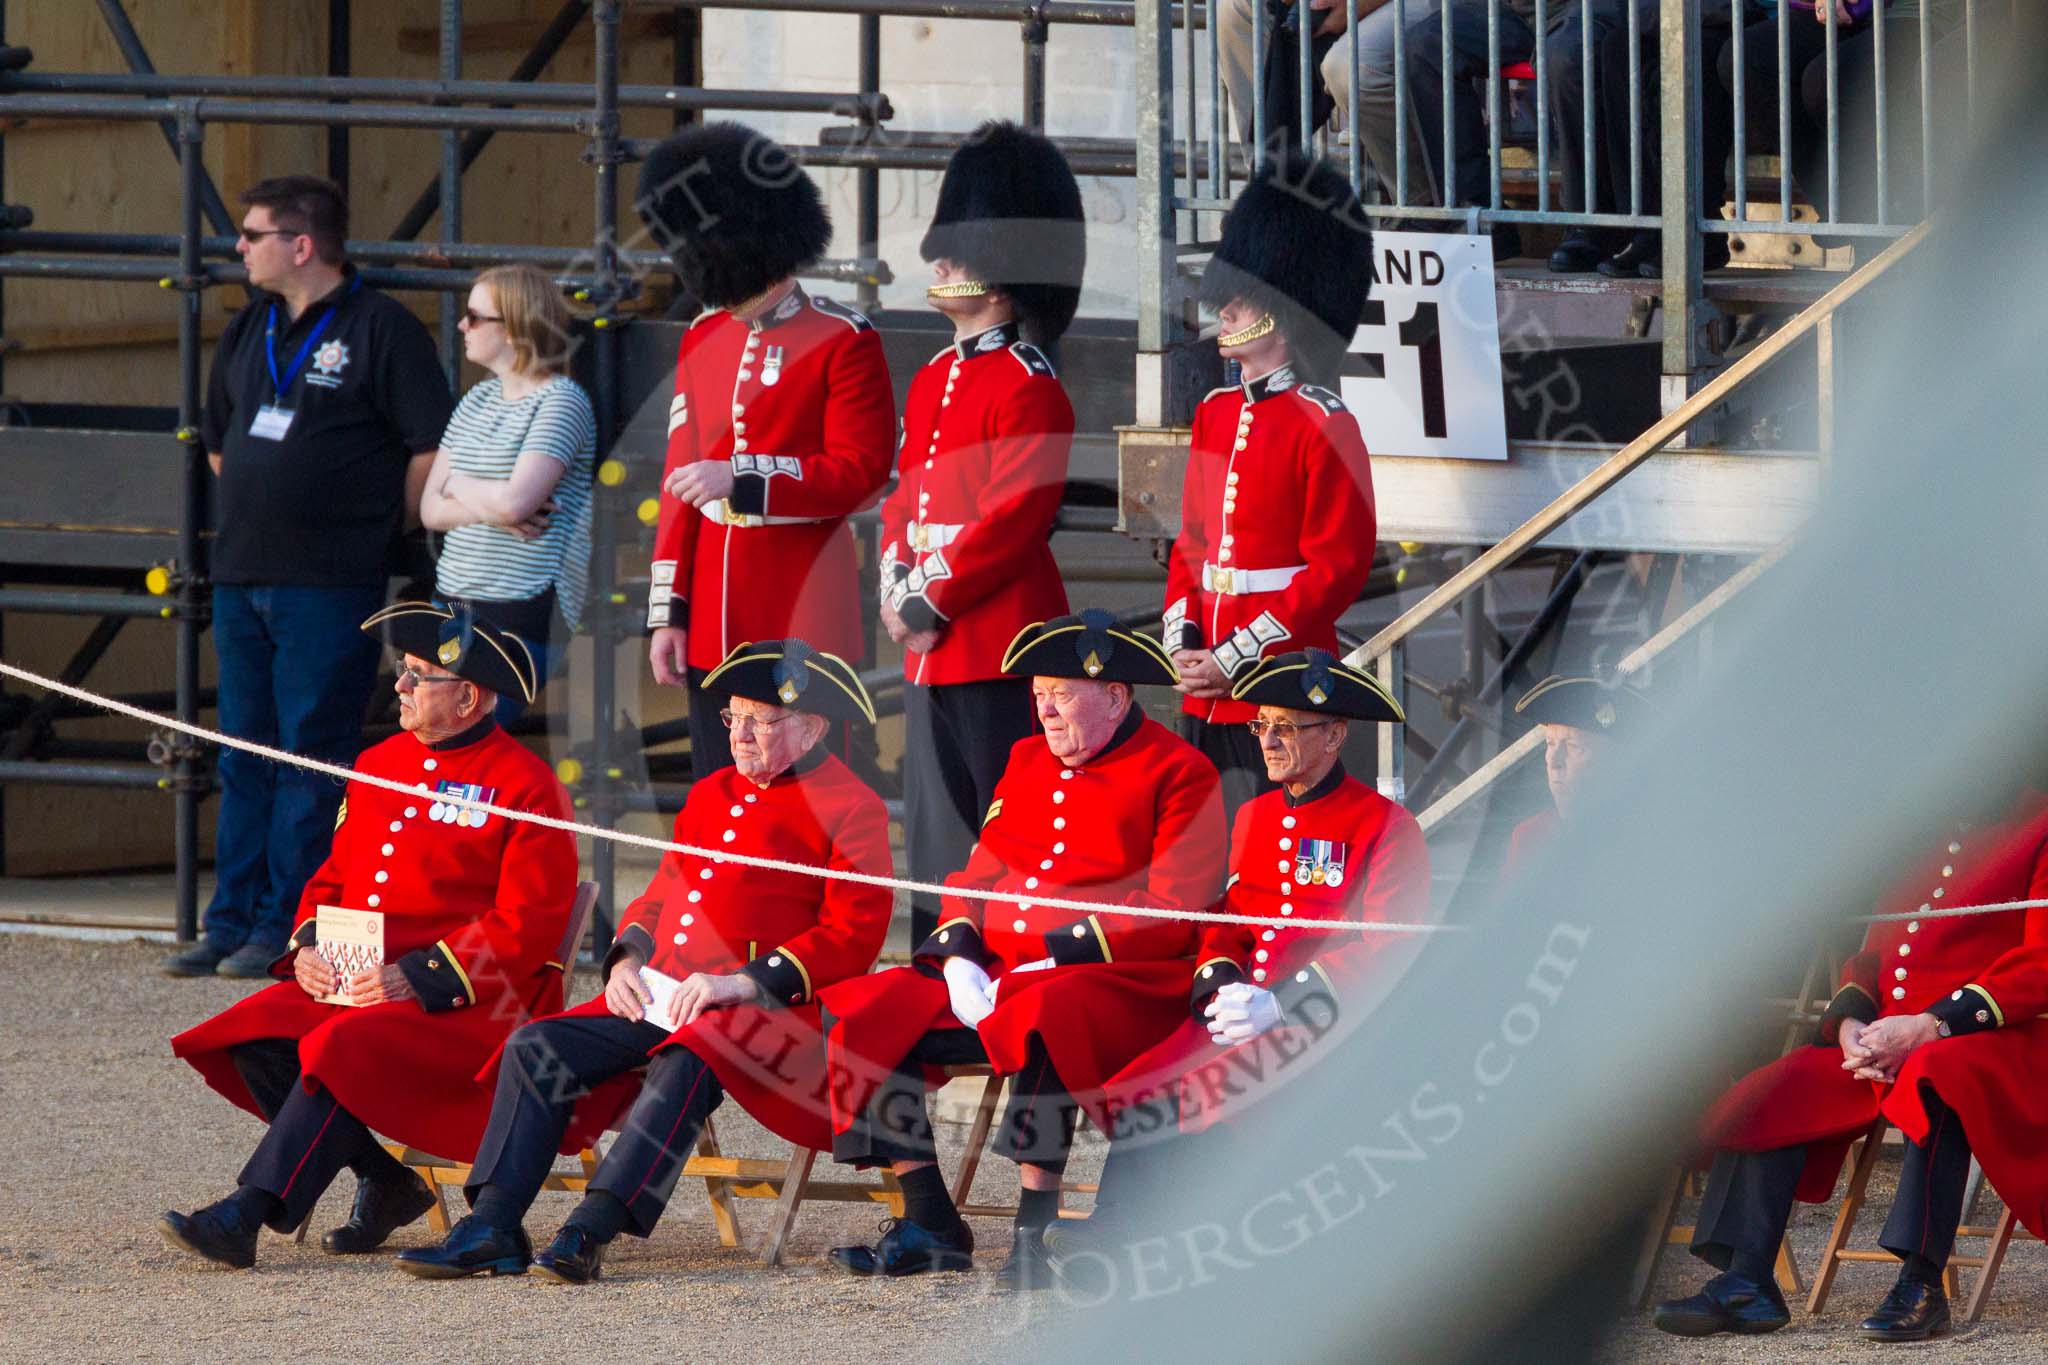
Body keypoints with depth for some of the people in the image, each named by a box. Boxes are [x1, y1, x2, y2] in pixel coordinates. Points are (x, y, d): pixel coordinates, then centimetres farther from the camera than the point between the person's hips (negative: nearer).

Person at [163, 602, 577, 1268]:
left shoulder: (527, 788, -6)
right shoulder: (379, 764, 16)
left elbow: (527, 924, -13)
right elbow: (333, 878, 22)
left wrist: (417, 978, -20)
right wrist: (309, 948, 0)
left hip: (465, 1006, -8)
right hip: (352, 983, 8)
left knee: (343, 1051, -32)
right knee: (255, 1036, -17)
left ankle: (246, 1215, -33)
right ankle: (389, 1182, -6)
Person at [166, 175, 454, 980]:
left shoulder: (381, 330, -7)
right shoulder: (248, 332, 14)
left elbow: (431, 449, -9)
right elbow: (217, 440, 28)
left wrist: (382, 532, -2)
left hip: (330, 585, -7)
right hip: (240, 575, 7)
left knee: (312, 757, -5)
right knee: (243, 757, 9)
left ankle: (284, 926, -3)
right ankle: (232, 923, 12)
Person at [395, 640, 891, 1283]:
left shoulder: (850, 806, -1)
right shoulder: (711, 795, 23)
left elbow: (855, 933, -10)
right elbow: (659, 896, 29)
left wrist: (743, 982, -18)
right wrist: (628, 960, 7)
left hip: (769, 1007, -8)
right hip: (660, 997, 8)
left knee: (683, 1068, -38)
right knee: (535, 1049, -12)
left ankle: (589, 1233, -44)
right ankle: (490, 1226, -19)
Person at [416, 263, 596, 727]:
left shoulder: (562, 401, -7)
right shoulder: (477, 401, 16)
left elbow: (515, 501, -20)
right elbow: (430, 509, 11)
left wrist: (459, 486, 0)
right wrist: (487, 509, -10)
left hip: (521, 614, -8)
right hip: (456, 602, 8)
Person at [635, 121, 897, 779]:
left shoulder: (843, 342, -5)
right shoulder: (703, 338, 13)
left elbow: (861, 472, -10)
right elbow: (680, 479, 14)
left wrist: (742, 478, -20)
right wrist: (668, 611, 9)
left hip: (803, 613, -6)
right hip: (716, 620, 6)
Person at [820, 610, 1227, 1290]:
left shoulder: (1177, 773, -3)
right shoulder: (1027, 761, 19)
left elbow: (1169, 914, -13)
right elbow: (981, 878, 18)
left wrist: (1045, 963, -18)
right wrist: (960, 960, -3)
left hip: (1117, 984, -7)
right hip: (994, 976, 7)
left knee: (1040, 1023, -40)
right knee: (862, 1018, -10)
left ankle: (1036, 1234, -33)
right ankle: (930, 1227, -7)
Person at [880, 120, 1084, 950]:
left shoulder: (1027, 386, -10)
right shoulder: (934, 380, 17)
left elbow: (1015, 517, -16)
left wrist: (931, 602, -15)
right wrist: (897, 590, 3)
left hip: (1000, 643, -9)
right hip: (929, 645, 9)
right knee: (937, 832, 12)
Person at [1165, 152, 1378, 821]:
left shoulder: (1325, 426, -8)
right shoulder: (1216, 414, 15)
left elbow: (1338, 568, -12)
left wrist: (1232, 659, -14)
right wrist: (1182, 640, 2)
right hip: (1205, 691, 7)